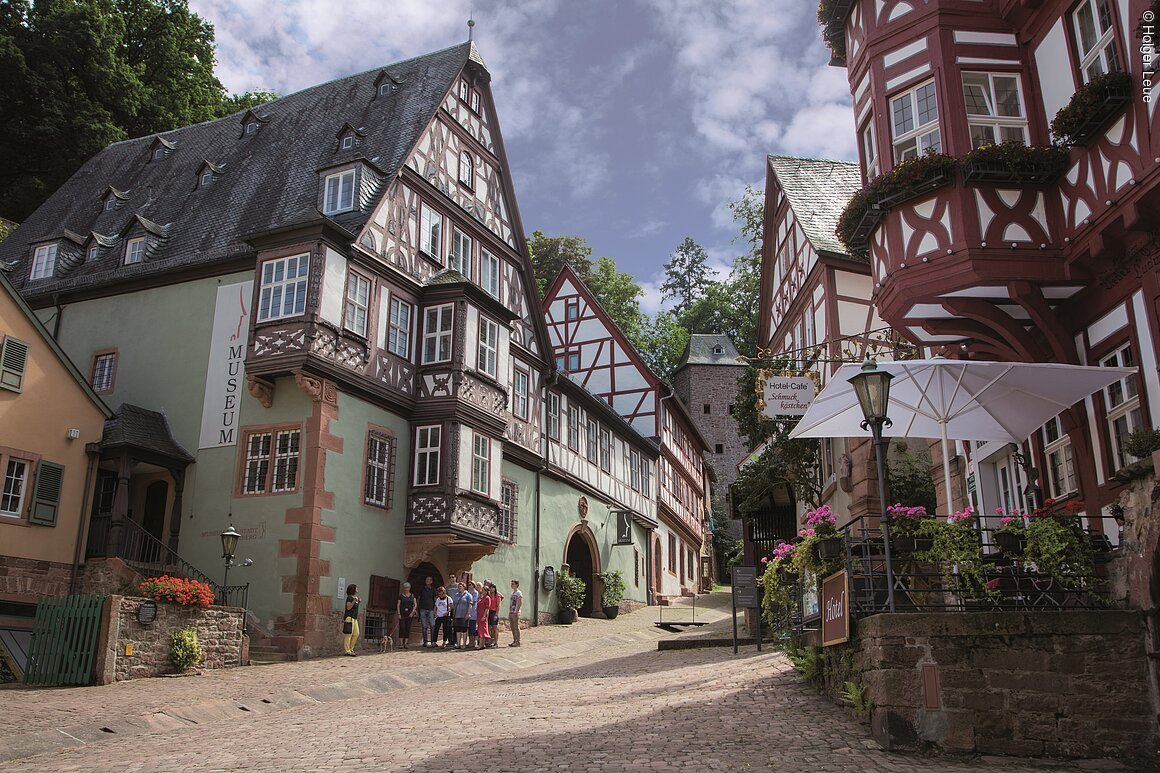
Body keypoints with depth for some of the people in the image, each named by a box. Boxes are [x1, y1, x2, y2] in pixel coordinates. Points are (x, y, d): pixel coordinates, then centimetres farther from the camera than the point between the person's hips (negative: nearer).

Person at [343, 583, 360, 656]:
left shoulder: (356, 597, 17)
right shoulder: (350, 597, -8)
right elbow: (348, 607, -15)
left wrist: (358, 602, 16)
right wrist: (354, 601, -24)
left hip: (354, 618, 9)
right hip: (349, 617, -9)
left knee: (356, 634, 7)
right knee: (348, 634, -9)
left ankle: (351, 649, 14)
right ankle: (347, 651, -9)